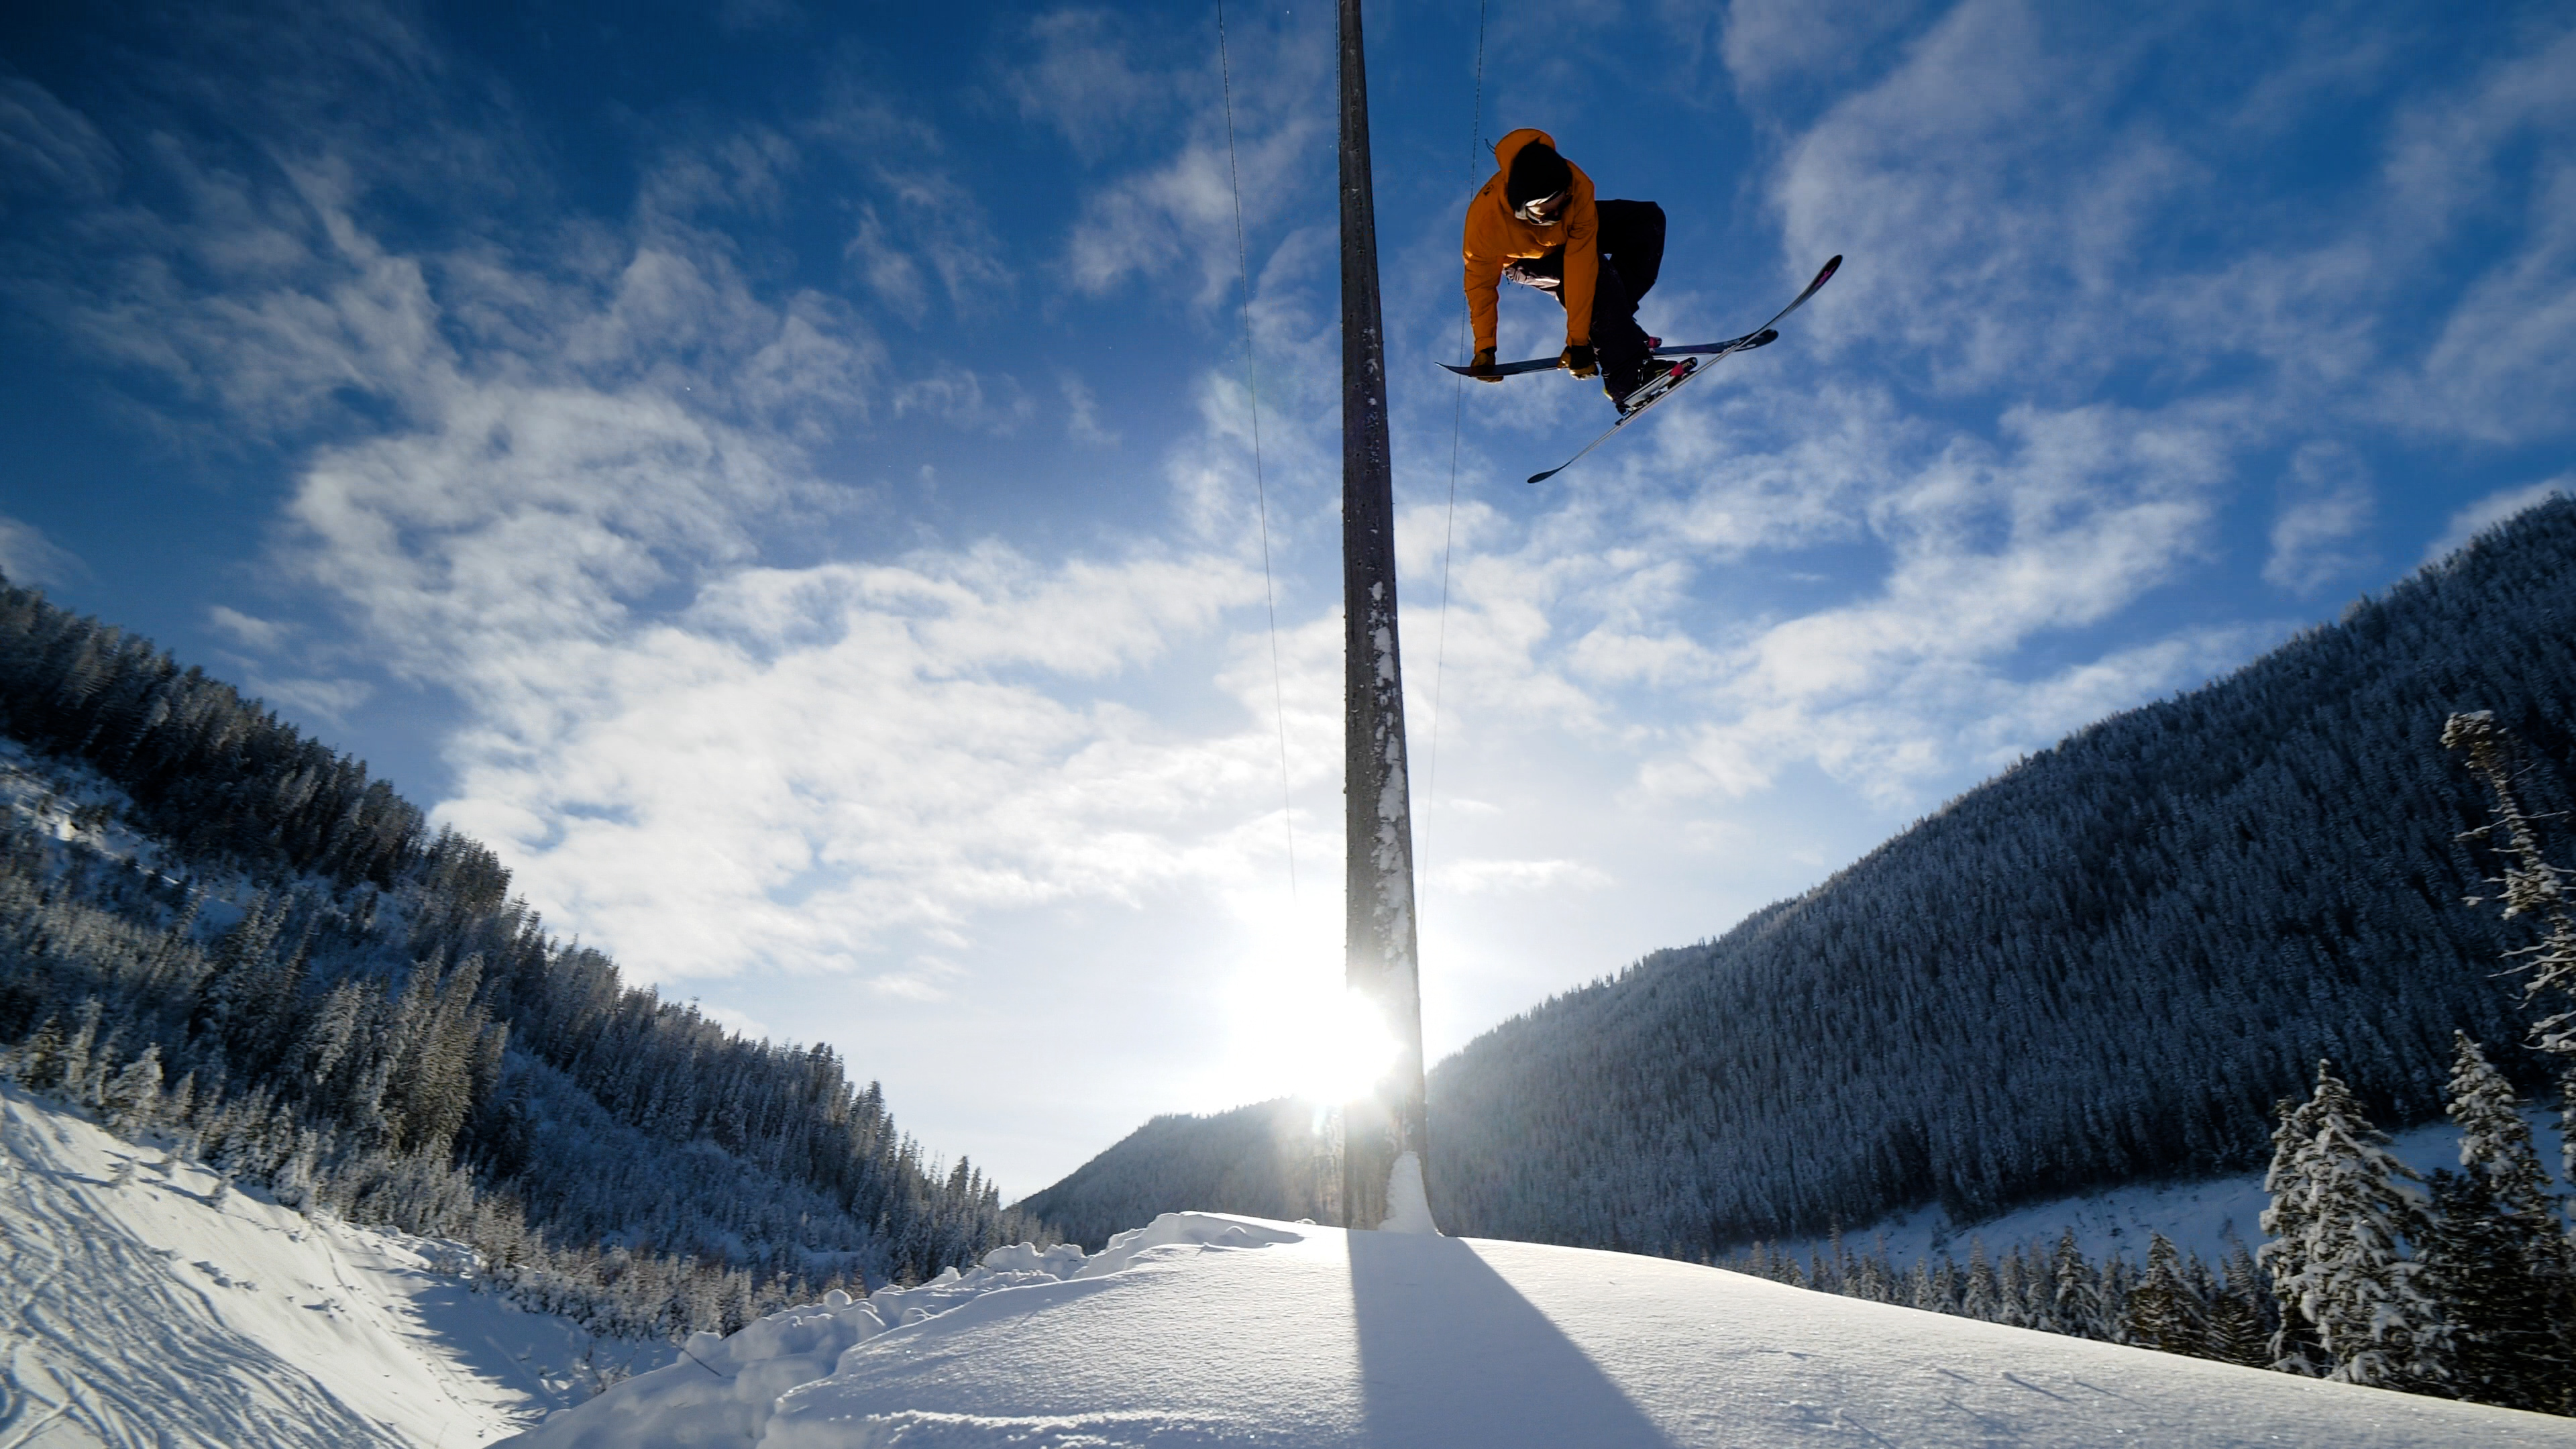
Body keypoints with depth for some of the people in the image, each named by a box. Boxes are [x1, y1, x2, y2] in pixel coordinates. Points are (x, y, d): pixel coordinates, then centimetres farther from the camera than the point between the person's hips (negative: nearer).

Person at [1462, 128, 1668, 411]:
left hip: (1571, 232, 4)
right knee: (1600, 277, -30)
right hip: (1527, 260, -3)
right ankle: (1625, 381, -23)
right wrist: (1484, 349, -26)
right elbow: (1481, 282, -24)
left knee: (1649, 219, -15)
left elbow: (1580, 265, -36)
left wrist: (1578, 339, -37)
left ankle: (1616, 319, -11)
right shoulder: (1486, 218, -40)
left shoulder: (1576, 186, -37)